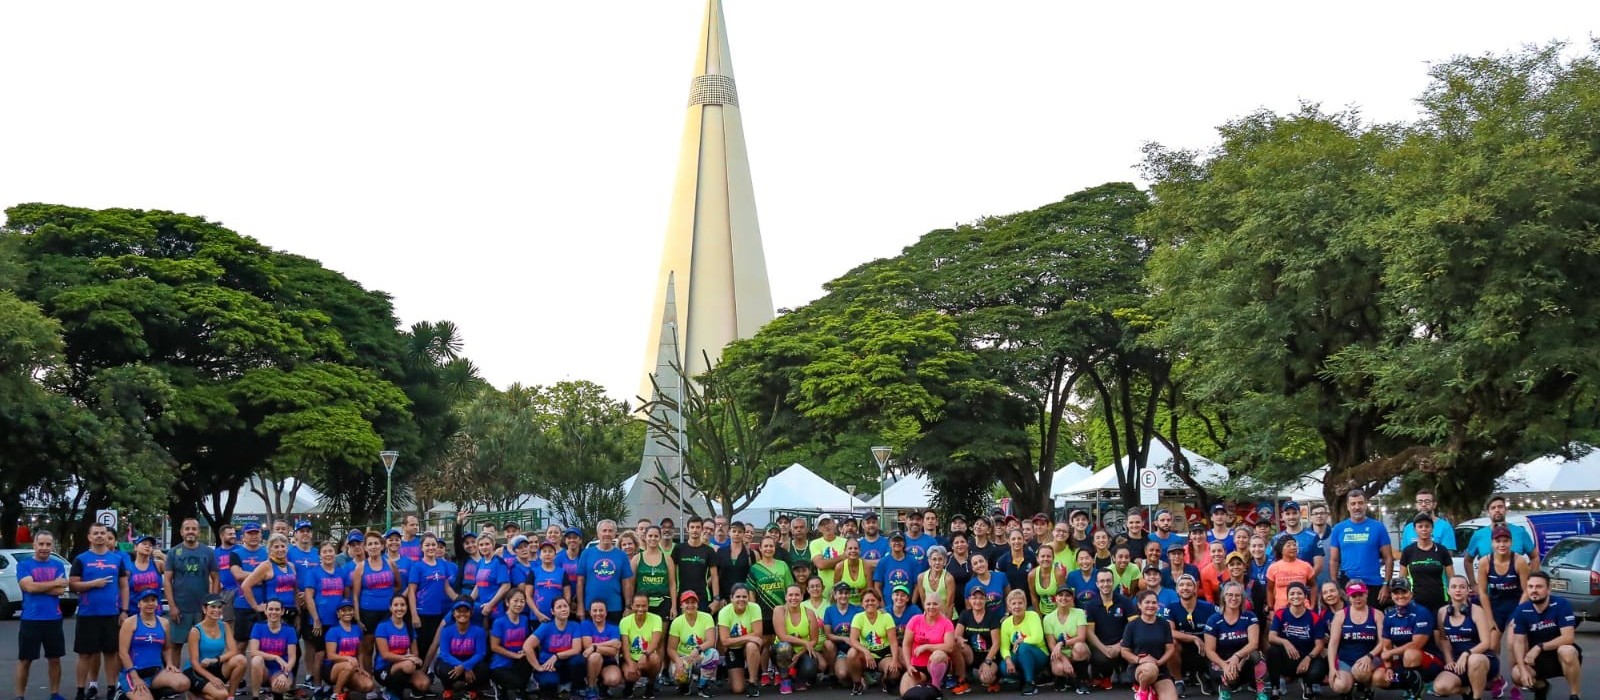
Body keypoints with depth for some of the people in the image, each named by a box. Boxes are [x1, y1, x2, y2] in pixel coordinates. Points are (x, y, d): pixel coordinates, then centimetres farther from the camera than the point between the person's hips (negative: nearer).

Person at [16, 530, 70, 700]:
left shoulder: (58, 565, 6)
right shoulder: (24, 564, -2)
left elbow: (61, 590, -6)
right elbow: (29, 586, -17)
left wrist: (37, 587, -13)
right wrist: (55, 583, -9)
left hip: (53, 619, 3)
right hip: (30, 620, -3)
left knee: (54, 658, 10)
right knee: (25, 660, 4)